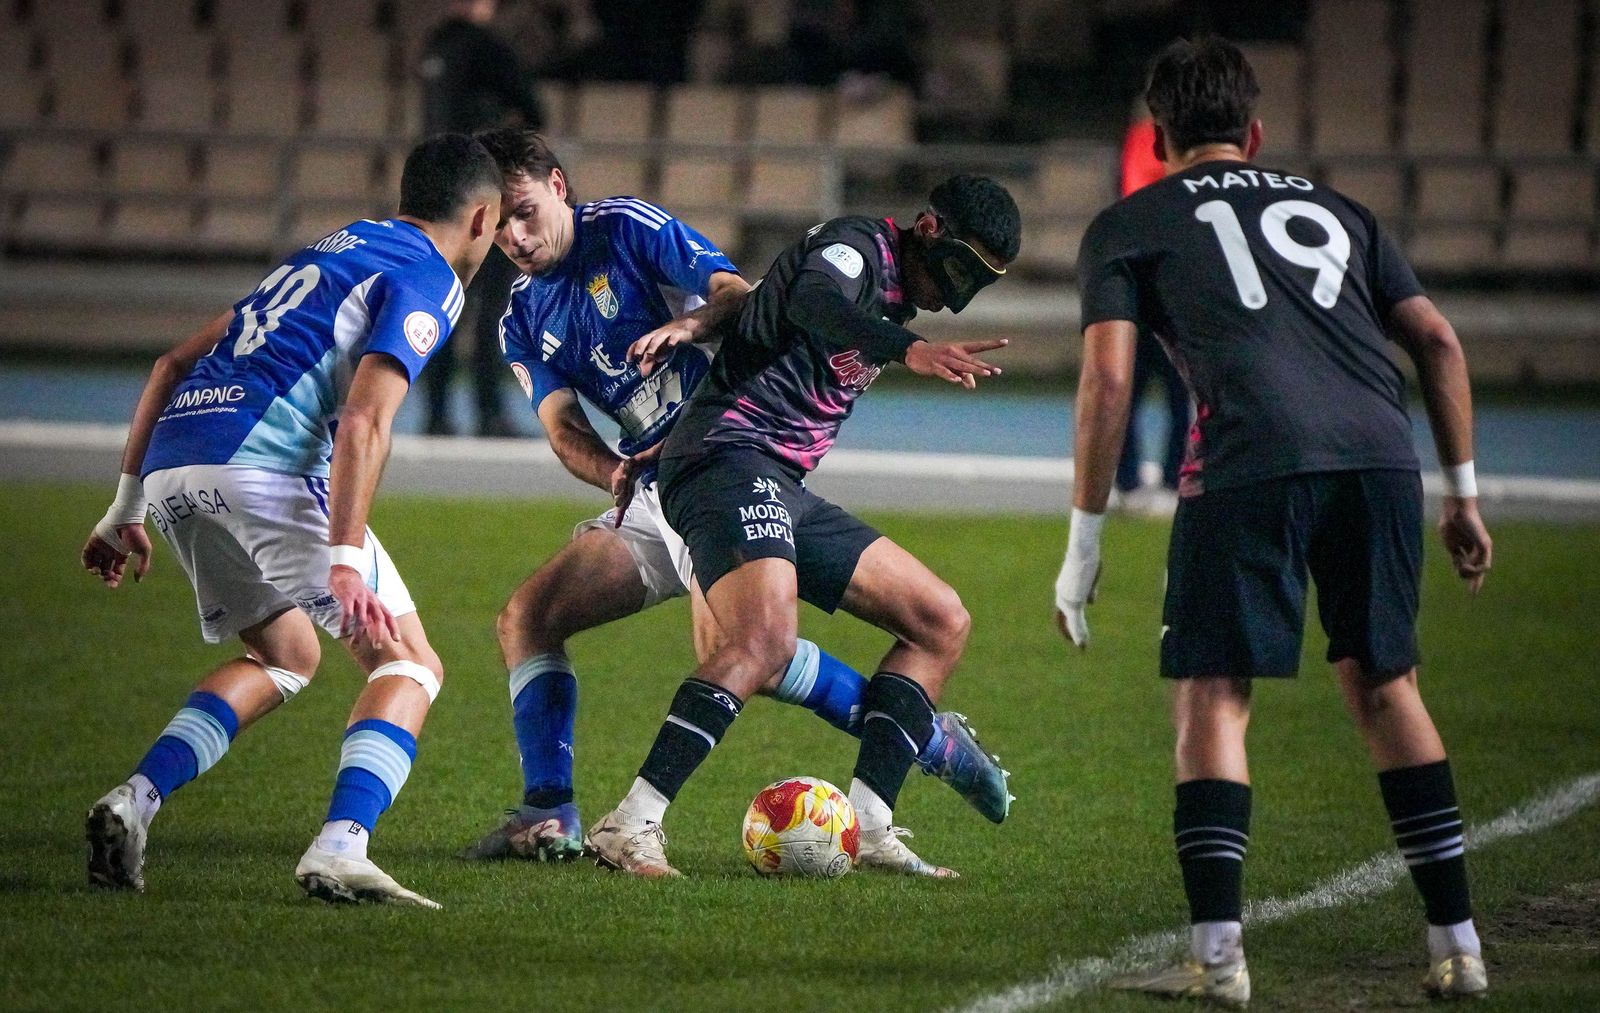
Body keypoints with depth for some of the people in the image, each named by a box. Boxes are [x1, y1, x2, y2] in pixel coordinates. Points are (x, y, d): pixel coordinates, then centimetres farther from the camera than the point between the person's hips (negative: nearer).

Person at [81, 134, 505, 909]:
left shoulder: (328, 251, 29)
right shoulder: (425, 280, 3)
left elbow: (174, 364, 27)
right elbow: (363, 422, -13)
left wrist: (126, 508, 28)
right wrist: (345, 561, -20)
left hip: (171, 466, 8)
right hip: (261, 466, -8)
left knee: (286, 656, 26)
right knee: (408, 665, 1)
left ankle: (136, 799, 8)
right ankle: (338, 851, -20)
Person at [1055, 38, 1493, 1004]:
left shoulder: (1128, 226, 19)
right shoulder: (1333, 208, 30)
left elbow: (1107, 381, 7)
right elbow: (1438, 341, 22)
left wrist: (1085, 540, 11)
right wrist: (1464, 493, 26)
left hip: (1251, 463, -4)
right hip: (1380, 454, 4)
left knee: (1212, 697, 5)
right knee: (1384, 685, 17)